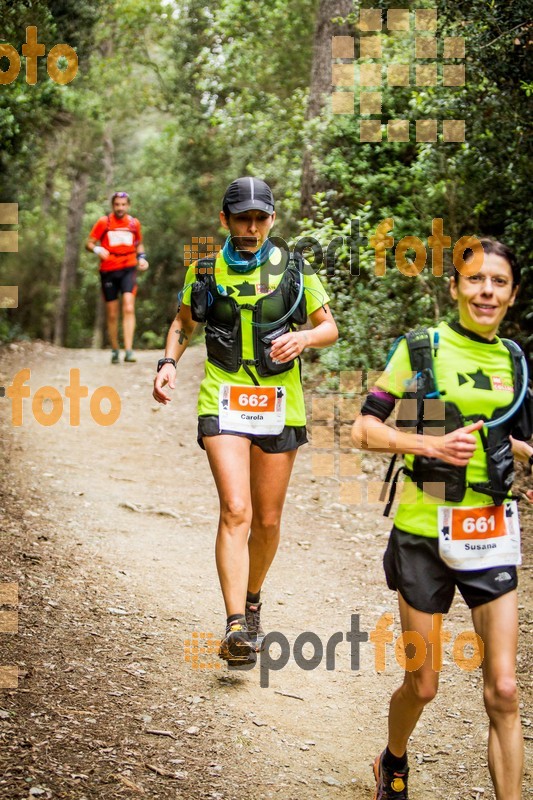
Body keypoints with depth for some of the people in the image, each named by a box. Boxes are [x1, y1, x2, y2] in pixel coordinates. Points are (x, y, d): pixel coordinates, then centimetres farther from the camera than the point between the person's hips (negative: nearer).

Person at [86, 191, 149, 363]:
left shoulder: (134, 223, 7)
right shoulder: (104, 222, 1)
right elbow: (89, 243, 2)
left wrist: (141, 257, 3)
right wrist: (97, 250, -20)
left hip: (128, 270, 0)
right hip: (108, 271, 0)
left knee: (129, 308, -18)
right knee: (112, 314, 6)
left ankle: (129, 350, -22)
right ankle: (115, 350, 21)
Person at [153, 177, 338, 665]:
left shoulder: (294, 271, 2)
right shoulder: (206, 270, 4)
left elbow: (330, 327, 7)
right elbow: (183, 323, 17)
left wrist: (303, 338, -15)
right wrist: (169, 363, -1)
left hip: (279, 406, 2)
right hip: (224, 404, -1)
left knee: (268, 520, 11)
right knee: (235, 511, -17)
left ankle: (253, 603, 35)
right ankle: (237, 626, -20)